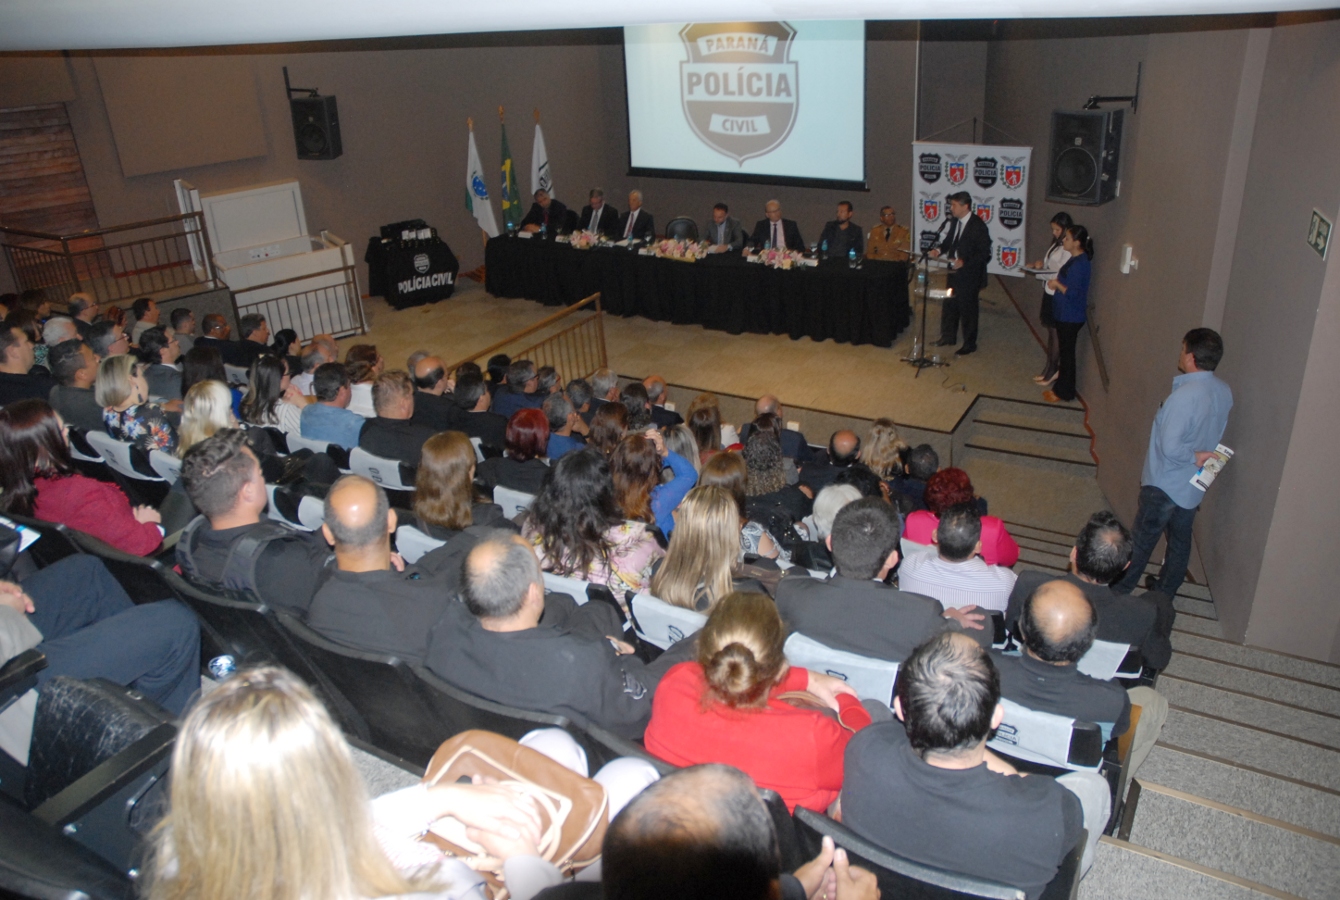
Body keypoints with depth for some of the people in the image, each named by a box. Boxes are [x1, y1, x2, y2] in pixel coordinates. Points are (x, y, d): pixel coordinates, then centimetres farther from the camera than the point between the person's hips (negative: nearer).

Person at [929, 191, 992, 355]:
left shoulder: (978, 226, -18)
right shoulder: (955, 221, 3)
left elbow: (984, 254, -18)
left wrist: (964, 262, -28)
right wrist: (939, 250, -4)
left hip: (969, 275, -7)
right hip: (954, 272, 7)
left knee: (967, 309, 3)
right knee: (949, 305, 17)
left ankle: (969, 344, 17)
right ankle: (948, 337, 34)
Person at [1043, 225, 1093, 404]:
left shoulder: (1080, 264, -22)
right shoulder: (1076, 259, 8)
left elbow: (1072, 293, -25)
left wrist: (1056, 284, -14)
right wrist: (1056, 281, 2)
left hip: (1071, 316, -10)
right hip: (1064, 314, 10)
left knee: (1067, 353, 1)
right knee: (1064, 352, 17)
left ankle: (1064, 393, 11)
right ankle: (1061, 388, 28)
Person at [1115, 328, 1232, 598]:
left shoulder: (1184, 396, -29)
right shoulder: (1225, 393, -4)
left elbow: (1170, 447, -31)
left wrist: (1194, 456, -16)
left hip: (1164, 484, -7)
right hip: (1194, 486, 7)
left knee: (1141, 541, 7)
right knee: (1180, 541, 20)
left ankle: (1118, 591, 21)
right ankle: (1164, 592, 35)